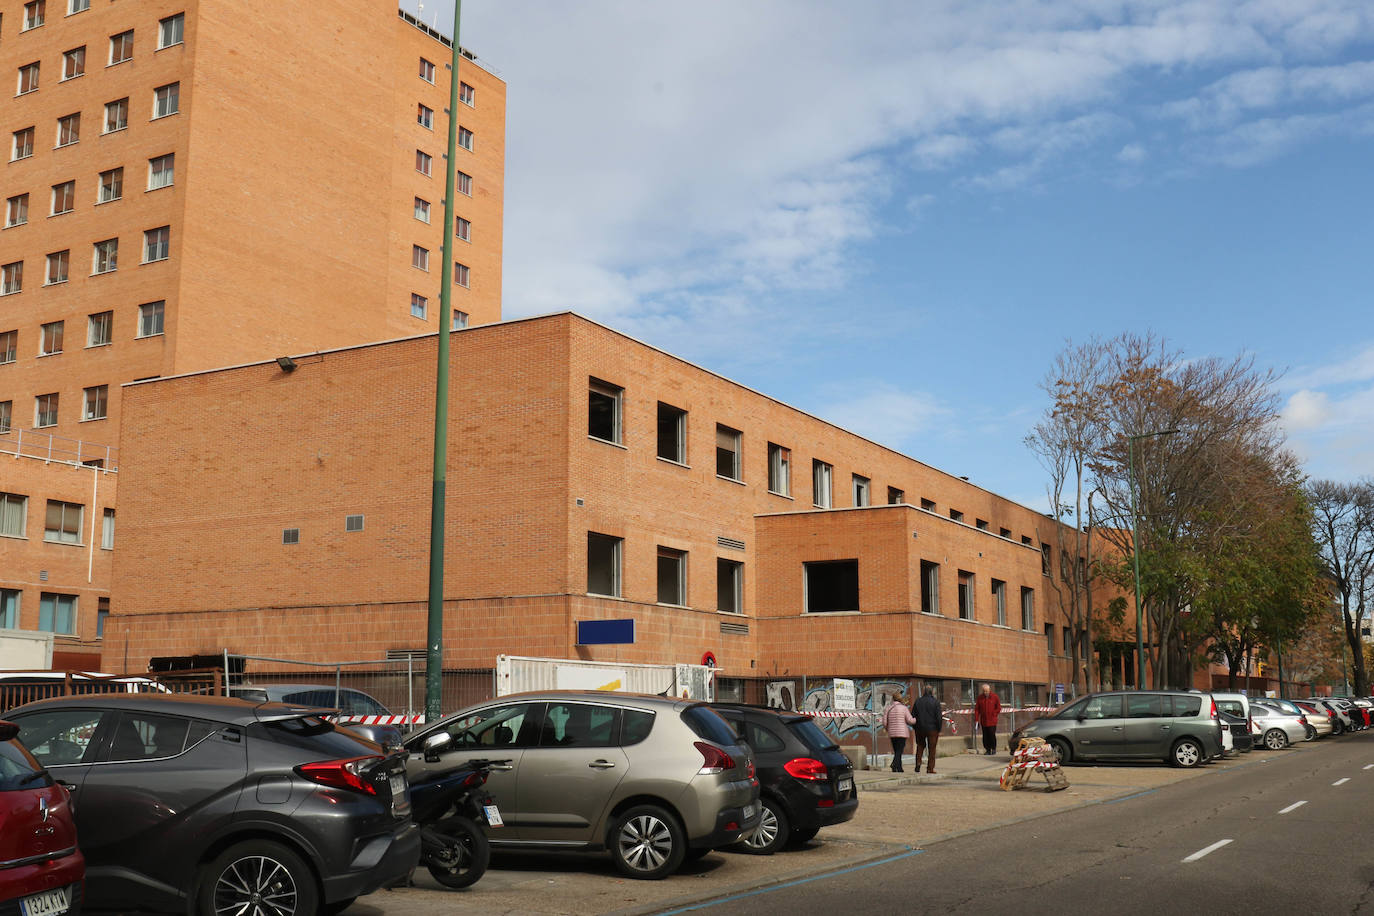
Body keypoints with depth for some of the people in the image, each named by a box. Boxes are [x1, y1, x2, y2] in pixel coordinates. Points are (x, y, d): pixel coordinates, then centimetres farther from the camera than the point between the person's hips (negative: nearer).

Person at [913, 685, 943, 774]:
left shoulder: (918, 702, 2)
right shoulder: (935, 702, -8)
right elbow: (939, 717, -10)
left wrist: (915, 728, 12)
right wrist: (939, 730, -1)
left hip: (920, 728, 3)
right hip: (932, 729, -3)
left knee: (920, 745, 20)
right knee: (932, 748, 5)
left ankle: (918, 763, 6)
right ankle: (930, 768, 5)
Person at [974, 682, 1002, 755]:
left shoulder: (995, 697, 0)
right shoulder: (980, 697, 6)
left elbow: (998, 708, 4)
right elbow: (977, 709, 5)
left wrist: (993, 715, -5)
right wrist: (976, 719, -2)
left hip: (992, 721, -3)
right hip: (983, 721, 3)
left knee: (992, 735, -6)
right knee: (985, 736, 3)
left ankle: (993, 749, 10)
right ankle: (987, 750, 10)